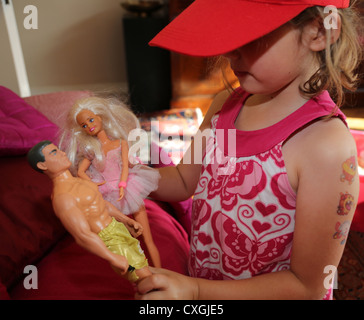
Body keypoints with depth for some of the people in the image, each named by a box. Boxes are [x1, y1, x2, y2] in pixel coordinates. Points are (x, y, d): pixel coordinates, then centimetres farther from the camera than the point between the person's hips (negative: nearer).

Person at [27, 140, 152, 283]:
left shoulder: (76, 181, 9)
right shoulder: (62, 197, -23)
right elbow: (82, 236, -27)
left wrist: (127, 220, 14)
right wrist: (113, 258, -21)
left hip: (119, 229, 9)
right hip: (112, 243, -9)